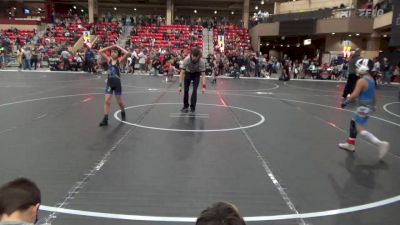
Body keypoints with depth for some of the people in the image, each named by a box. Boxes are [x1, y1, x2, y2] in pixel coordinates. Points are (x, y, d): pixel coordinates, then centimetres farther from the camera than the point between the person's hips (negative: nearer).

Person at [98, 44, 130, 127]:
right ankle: (105, 119, -1)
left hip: (117, 83, -3)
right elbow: (100, 51, 6)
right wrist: (110, 47, 1)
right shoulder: (109, 59, 5)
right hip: (109, 83, 3)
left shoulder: (119, 60, -6)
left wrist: (118, 47, -11)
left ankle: (123, 113, 39)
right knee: (107, 101, -4)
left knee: (119, 101, 11)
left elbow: (127, 53, -21)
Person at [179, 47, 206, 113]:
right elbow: (182, 73, -32)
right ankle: (185, 106, 14)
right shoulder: (186, 60, -35)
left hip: (196, 74, 0)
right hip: (188, 73, 1)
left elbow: (203, 75, -30)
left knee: (194, 90, -12)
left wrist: (204, 86, -38)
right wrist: (180, 85, -36)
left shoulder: (202, 62, -34)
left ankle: (193, 107, 2)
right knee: (186, 90, -4)